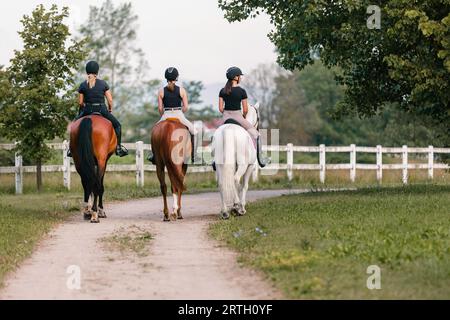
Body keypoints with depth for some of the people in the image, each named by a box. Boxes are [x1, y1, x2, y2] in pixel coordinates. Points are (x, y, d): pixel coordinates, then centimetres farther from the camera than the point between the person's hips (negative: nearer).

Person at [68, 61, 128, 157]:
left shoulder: (83, 85, -1)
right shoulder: (103, 84, -1)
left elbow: (80, 102, 1)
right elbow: (110, 100, -1)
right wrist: (110, 110, 16)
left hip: (87, 110, 1)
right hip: (102, 110, -1)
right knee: (117, 125, 20)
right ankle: (118, 147, 11)